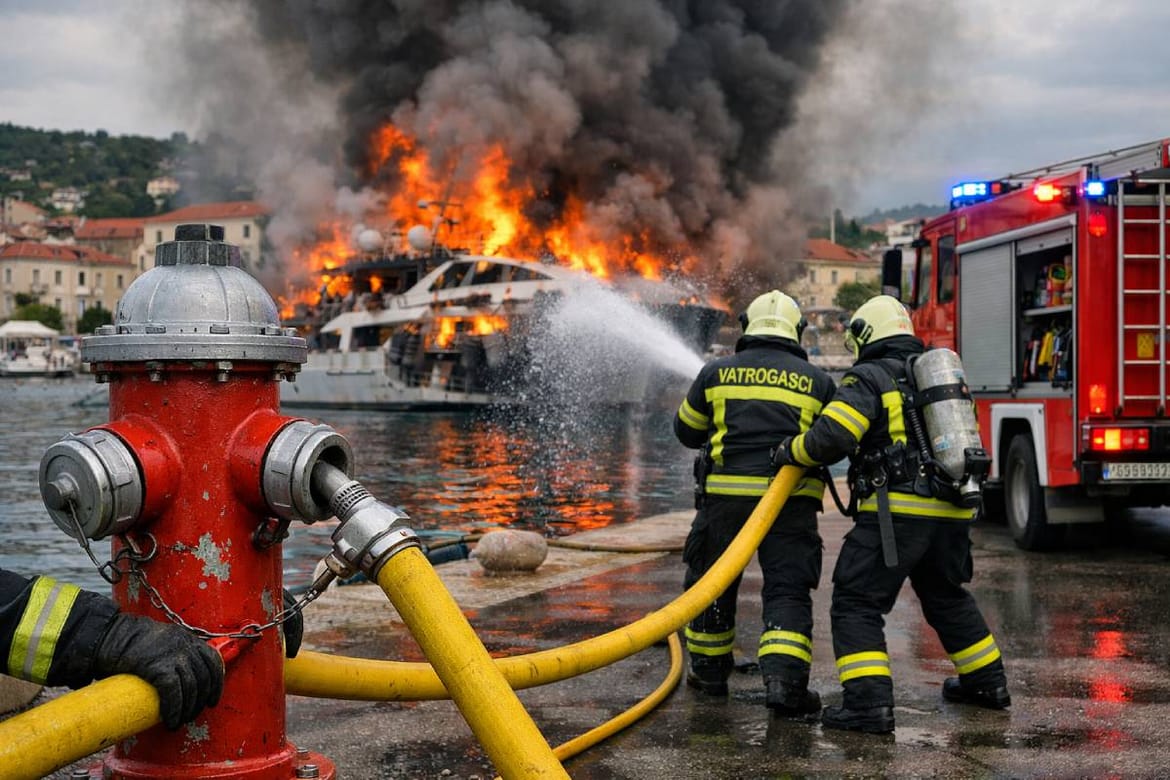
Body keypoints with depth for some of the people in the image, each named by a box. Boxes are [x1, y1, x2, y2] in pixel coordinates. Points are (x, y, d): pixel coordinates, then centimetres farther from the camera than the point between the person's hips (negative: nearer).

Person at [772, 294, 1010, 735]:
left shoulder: (869, 379, -4)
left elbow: (830, 438, -15)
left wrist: (791, 451, 1)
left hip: (897, 514, -7)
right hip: (951, 516, 7)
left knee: (856, 603, -2)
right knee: (947, 599, 27)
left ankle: (870, 703, -14)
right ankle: (987, 682, 37)